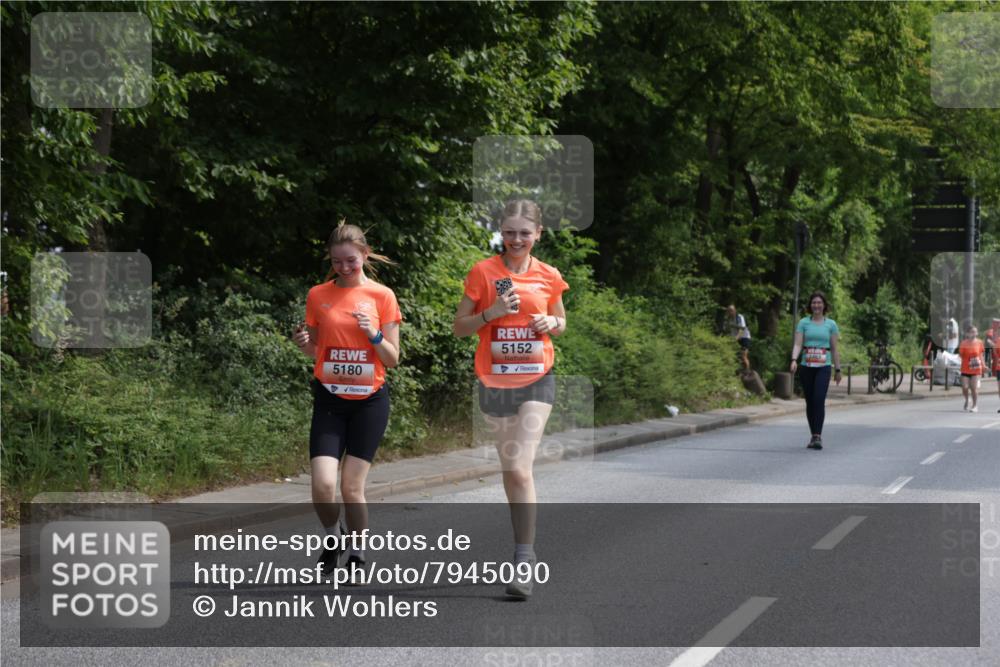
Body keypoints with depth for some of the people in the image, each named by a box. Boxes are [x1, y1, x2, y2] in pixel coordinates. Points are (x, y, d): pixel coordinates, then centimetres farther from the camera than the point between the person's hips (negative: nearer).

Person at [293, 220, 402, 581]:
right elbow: (315, 353, 13)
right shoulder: (318, 296, 3)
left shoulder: (382, 296, -1)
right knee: (323, 485, -13)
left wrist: (373, 335, -17)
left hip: (369, 400, -1)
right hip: (329, 399, 1)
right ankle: (333, 536, 17)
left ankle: (356, 553, 16)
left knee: (352, 486, -5)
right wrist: (304, 343, -8)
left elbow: (392, 359, 1)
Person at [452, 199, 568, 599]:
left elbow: (560, 322, 19)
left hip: (536, 379, -1)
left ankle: (523, 561, -13)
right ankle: (525, 542, 28)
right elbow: (460, 327, 2)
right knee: (510, 468, 11)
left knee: (520, 468, -15)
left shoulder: (549, 277, 3)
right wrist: (493, 312, -15)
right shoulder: (483, 272, -1)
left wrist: (551, 323, -4)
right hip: (494, 381, 1)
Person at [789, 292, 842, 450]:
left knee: (819, 400, -17)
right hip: (806, 367, 2)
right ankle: (813, 435, 16)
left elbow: (835, 349, 10)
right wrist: (794, 360, -19)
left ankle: (818, 436, -20)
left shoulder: (831, 324, 7)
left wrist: (837, 369, 9)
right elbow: (797, 344, -2)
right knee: (810, 402, 6)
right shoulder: (803, 323, 6)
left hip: (823, 367, -2)